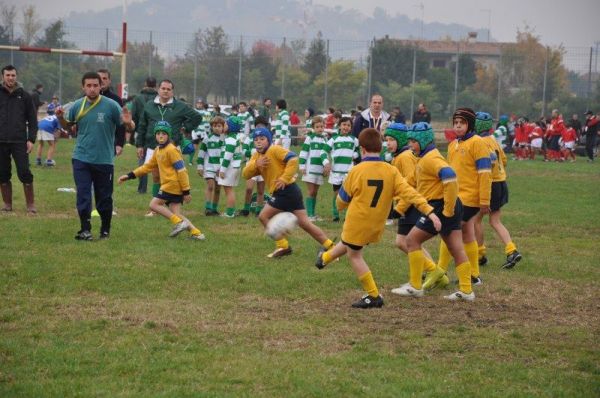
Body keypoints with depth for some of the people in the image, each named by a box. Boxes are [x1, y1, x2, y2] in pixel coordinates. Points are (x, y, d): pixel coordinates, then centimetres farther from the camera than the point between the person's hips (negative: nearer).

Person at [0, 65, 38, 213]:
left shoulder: (24, 96, 6)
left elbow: (32, 120, 7)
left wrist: (31, 139, -3)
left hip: (19, 141, -1)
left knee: (24, 173, -7)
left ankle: (30, 204, 2)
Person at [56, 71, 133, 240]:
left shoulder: (111, 105, -8)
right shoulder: (77, 106, 2)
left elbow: (131, 128, -6)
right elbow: (68, 124, 18)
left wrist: (128, 123, -29)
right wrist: (61, 118, -3)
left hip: (104, 161, -2)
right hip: (81, 159, 2)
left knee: (104, 198, 8)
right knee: (83, 195, -6)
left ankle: (105, 230, 24)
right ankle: (85, 230, -1)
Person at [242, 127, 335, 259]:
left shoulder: (274, 150, -10)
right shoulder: (257, 156, 14)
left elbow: (293, 159, -23)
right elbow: (246, 174, 5)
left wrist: (285, 178, -25)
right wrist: (255, 164, -13)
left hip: (286, 190, -9)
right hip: (281, 193, 9)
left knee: (263, 216, -6)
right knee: (304, 223, 8)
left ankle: (283, 246, 1)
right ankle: (331, 247, 11)